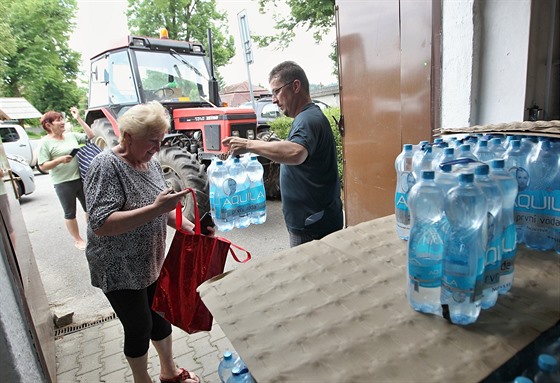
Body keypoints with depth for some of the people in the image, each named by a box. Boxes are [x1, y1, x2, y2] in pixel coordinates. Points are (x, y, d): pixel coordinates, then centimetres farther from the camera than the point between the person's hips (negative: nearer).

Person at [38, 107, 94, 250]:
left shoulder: (71, 135, 6)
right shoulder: (46, 142, -7)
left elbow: (90, 136, 7)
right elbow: (43, 167, -8)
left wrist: (79, 118, 2)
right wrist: (60, 160, -24)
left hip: (80, 178, 5)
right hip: (63, 183, -5)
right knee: (70, 213, 8)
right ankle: (78, 240, 20)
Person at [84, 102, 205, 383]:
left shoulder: (150, 161, 0)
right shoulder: (107, 166, -21)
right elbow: (101, 225, -30)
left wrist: (187, 226, -6)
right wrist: (155, 209, -36)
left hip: (152, 262, 7)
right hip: (120, 270, -7)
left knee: (161, 316, 20)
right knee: (139, 328, 9)